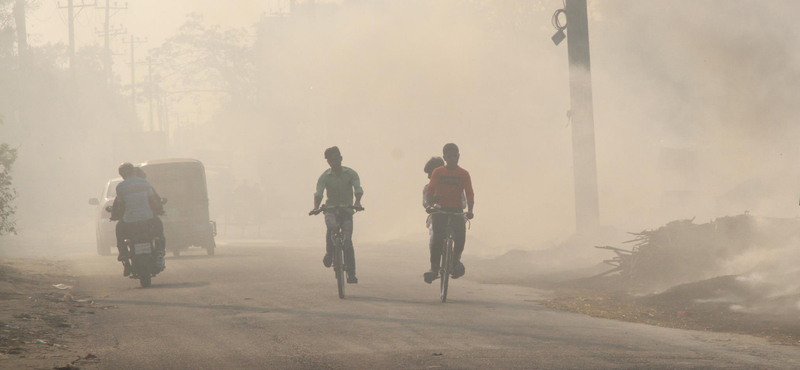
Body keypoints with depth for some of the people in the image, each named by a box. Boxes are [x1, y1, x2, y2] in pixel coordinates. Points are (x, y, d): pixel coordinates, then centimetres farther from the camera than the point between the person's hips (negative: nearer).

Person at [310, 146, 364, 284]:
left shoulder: (351, 173, -4)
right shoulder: (325, 176, -5)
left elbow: (358, 188, -17)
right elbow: (319, 193, -16)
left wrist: (357, 202, -37)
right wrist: (316, 207, -36)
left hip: (347, 209, 0)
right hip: (331, 208, 0)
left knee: (347, 240, -11)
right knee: (331, 226, -35)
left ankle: (351, 273, -8)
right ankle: (329, 252, -12)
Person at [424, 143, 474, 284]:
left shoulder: (464, 174, 2)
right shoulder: (437, 172, 3)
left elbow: (469, 194, -2)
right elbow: (430, 191, -1)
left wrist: (470, 210, -17)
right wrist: (430, 204, -19)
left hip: (457, 210, 0)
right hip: (440, 209, 0)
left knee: (460, 235, -22)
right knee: (437, 237, -16)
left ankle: (456, 260, 2)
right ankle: (434, 268, -10)